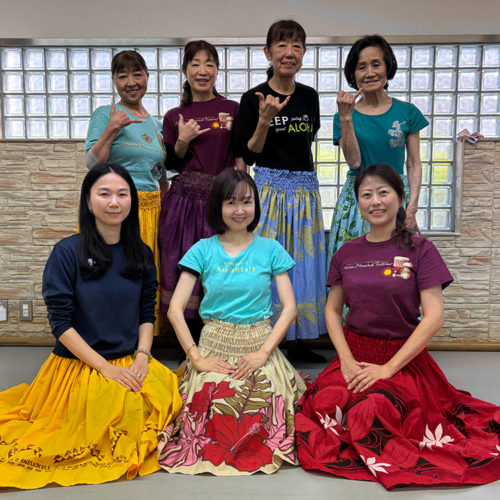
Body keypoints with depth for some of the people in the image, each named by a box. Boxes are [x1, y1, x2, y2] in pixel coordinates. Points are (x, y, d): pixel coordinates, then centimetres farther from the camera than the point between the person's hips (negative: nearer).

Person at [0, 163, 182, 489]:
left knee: (163, 396, -22)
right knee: (121, 407, -29)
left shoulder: (141, 254, 6)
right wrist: (105, 367, -15)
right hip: (80, 364, -4)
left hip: (130, 363, 4)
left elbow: (147, 315, 9)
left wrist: (142, 358, -8)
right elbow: (61, 322, -9)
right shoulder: (68, 253, -7)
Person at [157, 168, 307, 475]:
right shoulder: (203, 250, 4)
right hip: (214, 345, 0)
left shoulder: (270, 249, 6)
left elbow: (290, 307, 0)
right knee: (215, 411, -21)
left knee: (259, 411, -22)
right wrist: (196, 357, -10)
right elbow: (175, 309, -1)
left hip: (260, 344, 0)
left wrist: (263, 353, -11)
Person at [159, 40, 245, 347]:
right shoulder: (175, 117, 12)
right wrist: (183, 140, -5)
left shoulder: (232, 109, 8)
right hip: (185, 199, 2)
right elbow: (171, 165, 12)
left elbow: (241, 160, 5)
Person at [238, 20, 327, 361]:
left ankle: (298, 341, 23)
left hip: (306, 189, 5)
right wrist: (264, 121, -19)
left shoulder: (310, 96, 9)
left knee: (303, 263, 9)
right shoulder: (254, 99, -5)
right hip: (270, 189, -5)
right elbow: (248, 156, -7)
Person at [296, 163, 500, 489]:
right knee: (325, 401, -26)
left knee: (373, 410, -31)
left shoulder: (420, 250, -3)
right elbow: (332, 310, 10)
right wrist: (347, 359, -7)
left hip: (404, 357, -3)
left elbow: (434, 318, -10)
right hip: (354, 352, 3)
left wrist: (387, 369, -16)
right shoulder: (347, 252, 7)